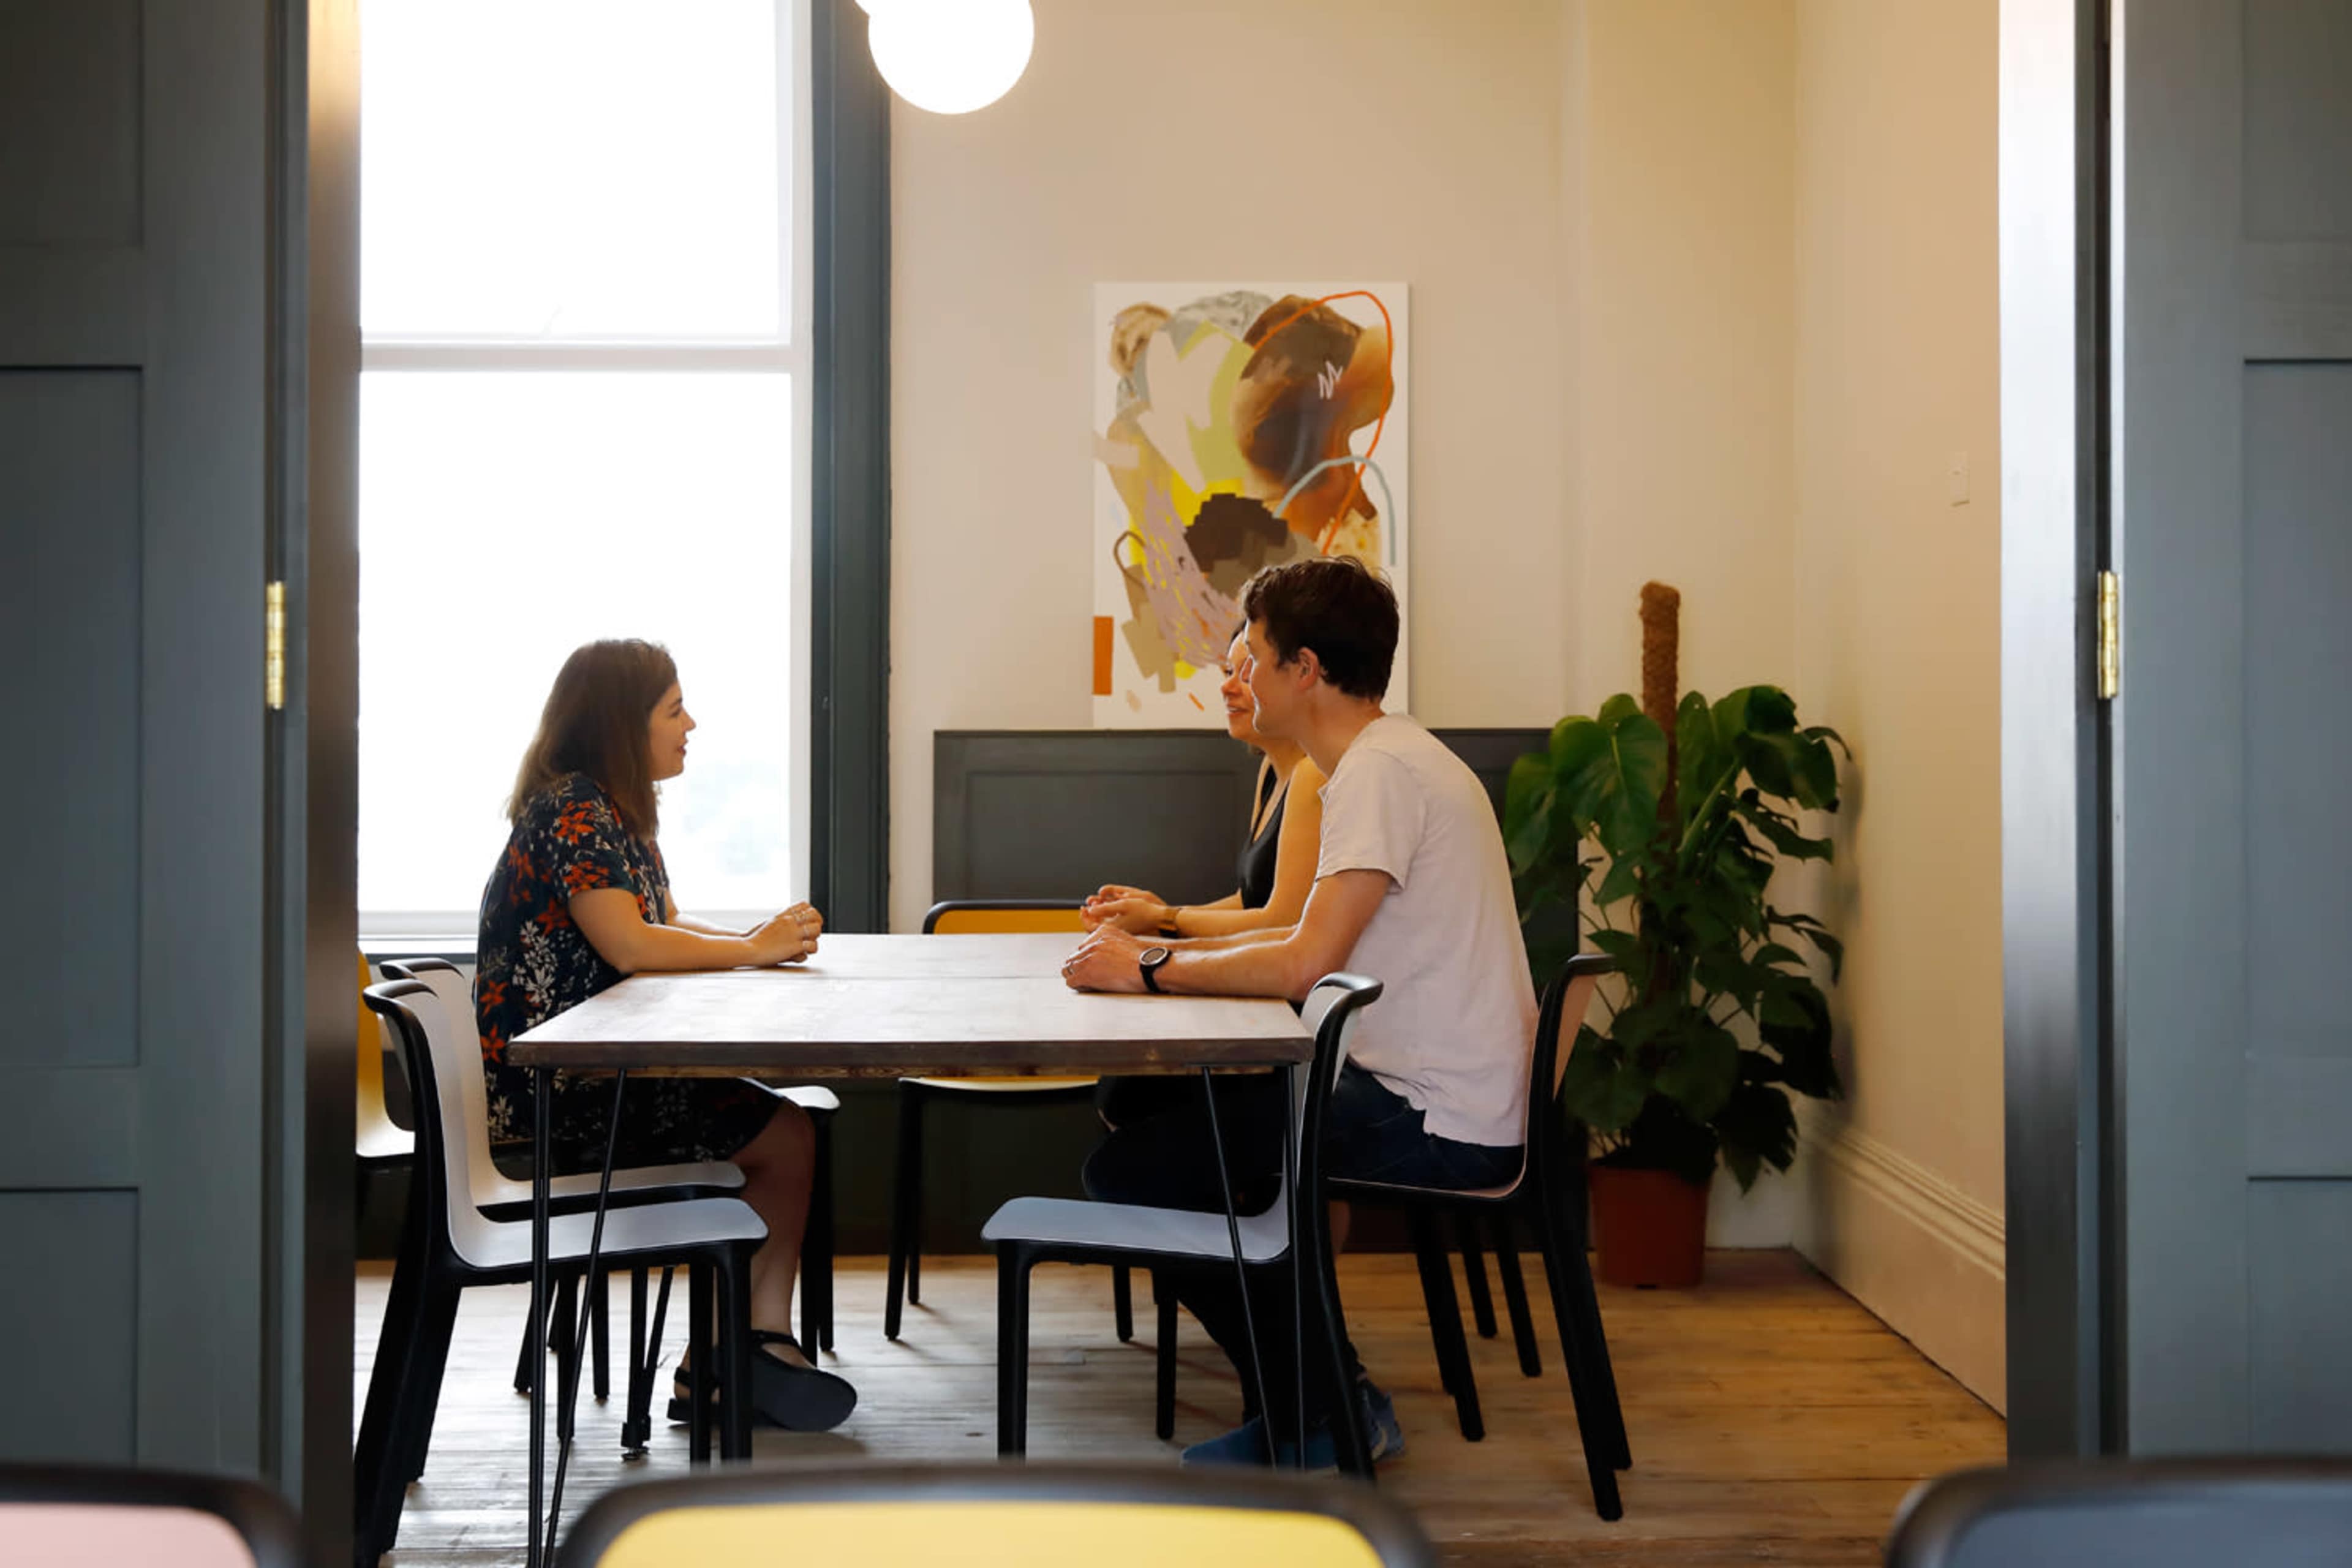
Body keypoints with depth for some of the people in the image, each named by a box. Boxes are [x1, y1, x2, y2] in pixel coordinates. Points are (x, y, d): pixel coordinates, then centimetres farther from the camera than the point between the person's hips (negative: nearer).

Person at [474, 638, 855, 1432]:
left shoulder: (617, 808, 16)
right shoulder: (572, 809, -15)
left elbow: (668, 926, 19)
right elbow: (629, 946, -25)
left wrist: (769, 938, 0)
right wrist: (755, 948, -12)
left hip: (590, 1072, 10)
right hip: (550, 1094, -10)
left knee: (784, 1130, 0)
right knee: (784, 1138, -10)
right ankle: (755, 1346, 5)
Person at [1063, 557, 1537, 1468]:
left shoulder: (1381, 771, -16)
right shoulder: (1395, 759, 16)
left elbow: (1305, 964, -24)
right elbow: (1321, 947, 18)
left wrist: (1150, 971, -11)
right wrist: (1171, 941, 13)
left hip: (1437, 1124, -11)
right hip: (1442, 1105, 11)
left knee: (1129, 1170, -9)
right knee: (1164, 1112, 22)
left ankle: (1327, 1415, 4)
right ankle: (1314, 1400, 21)